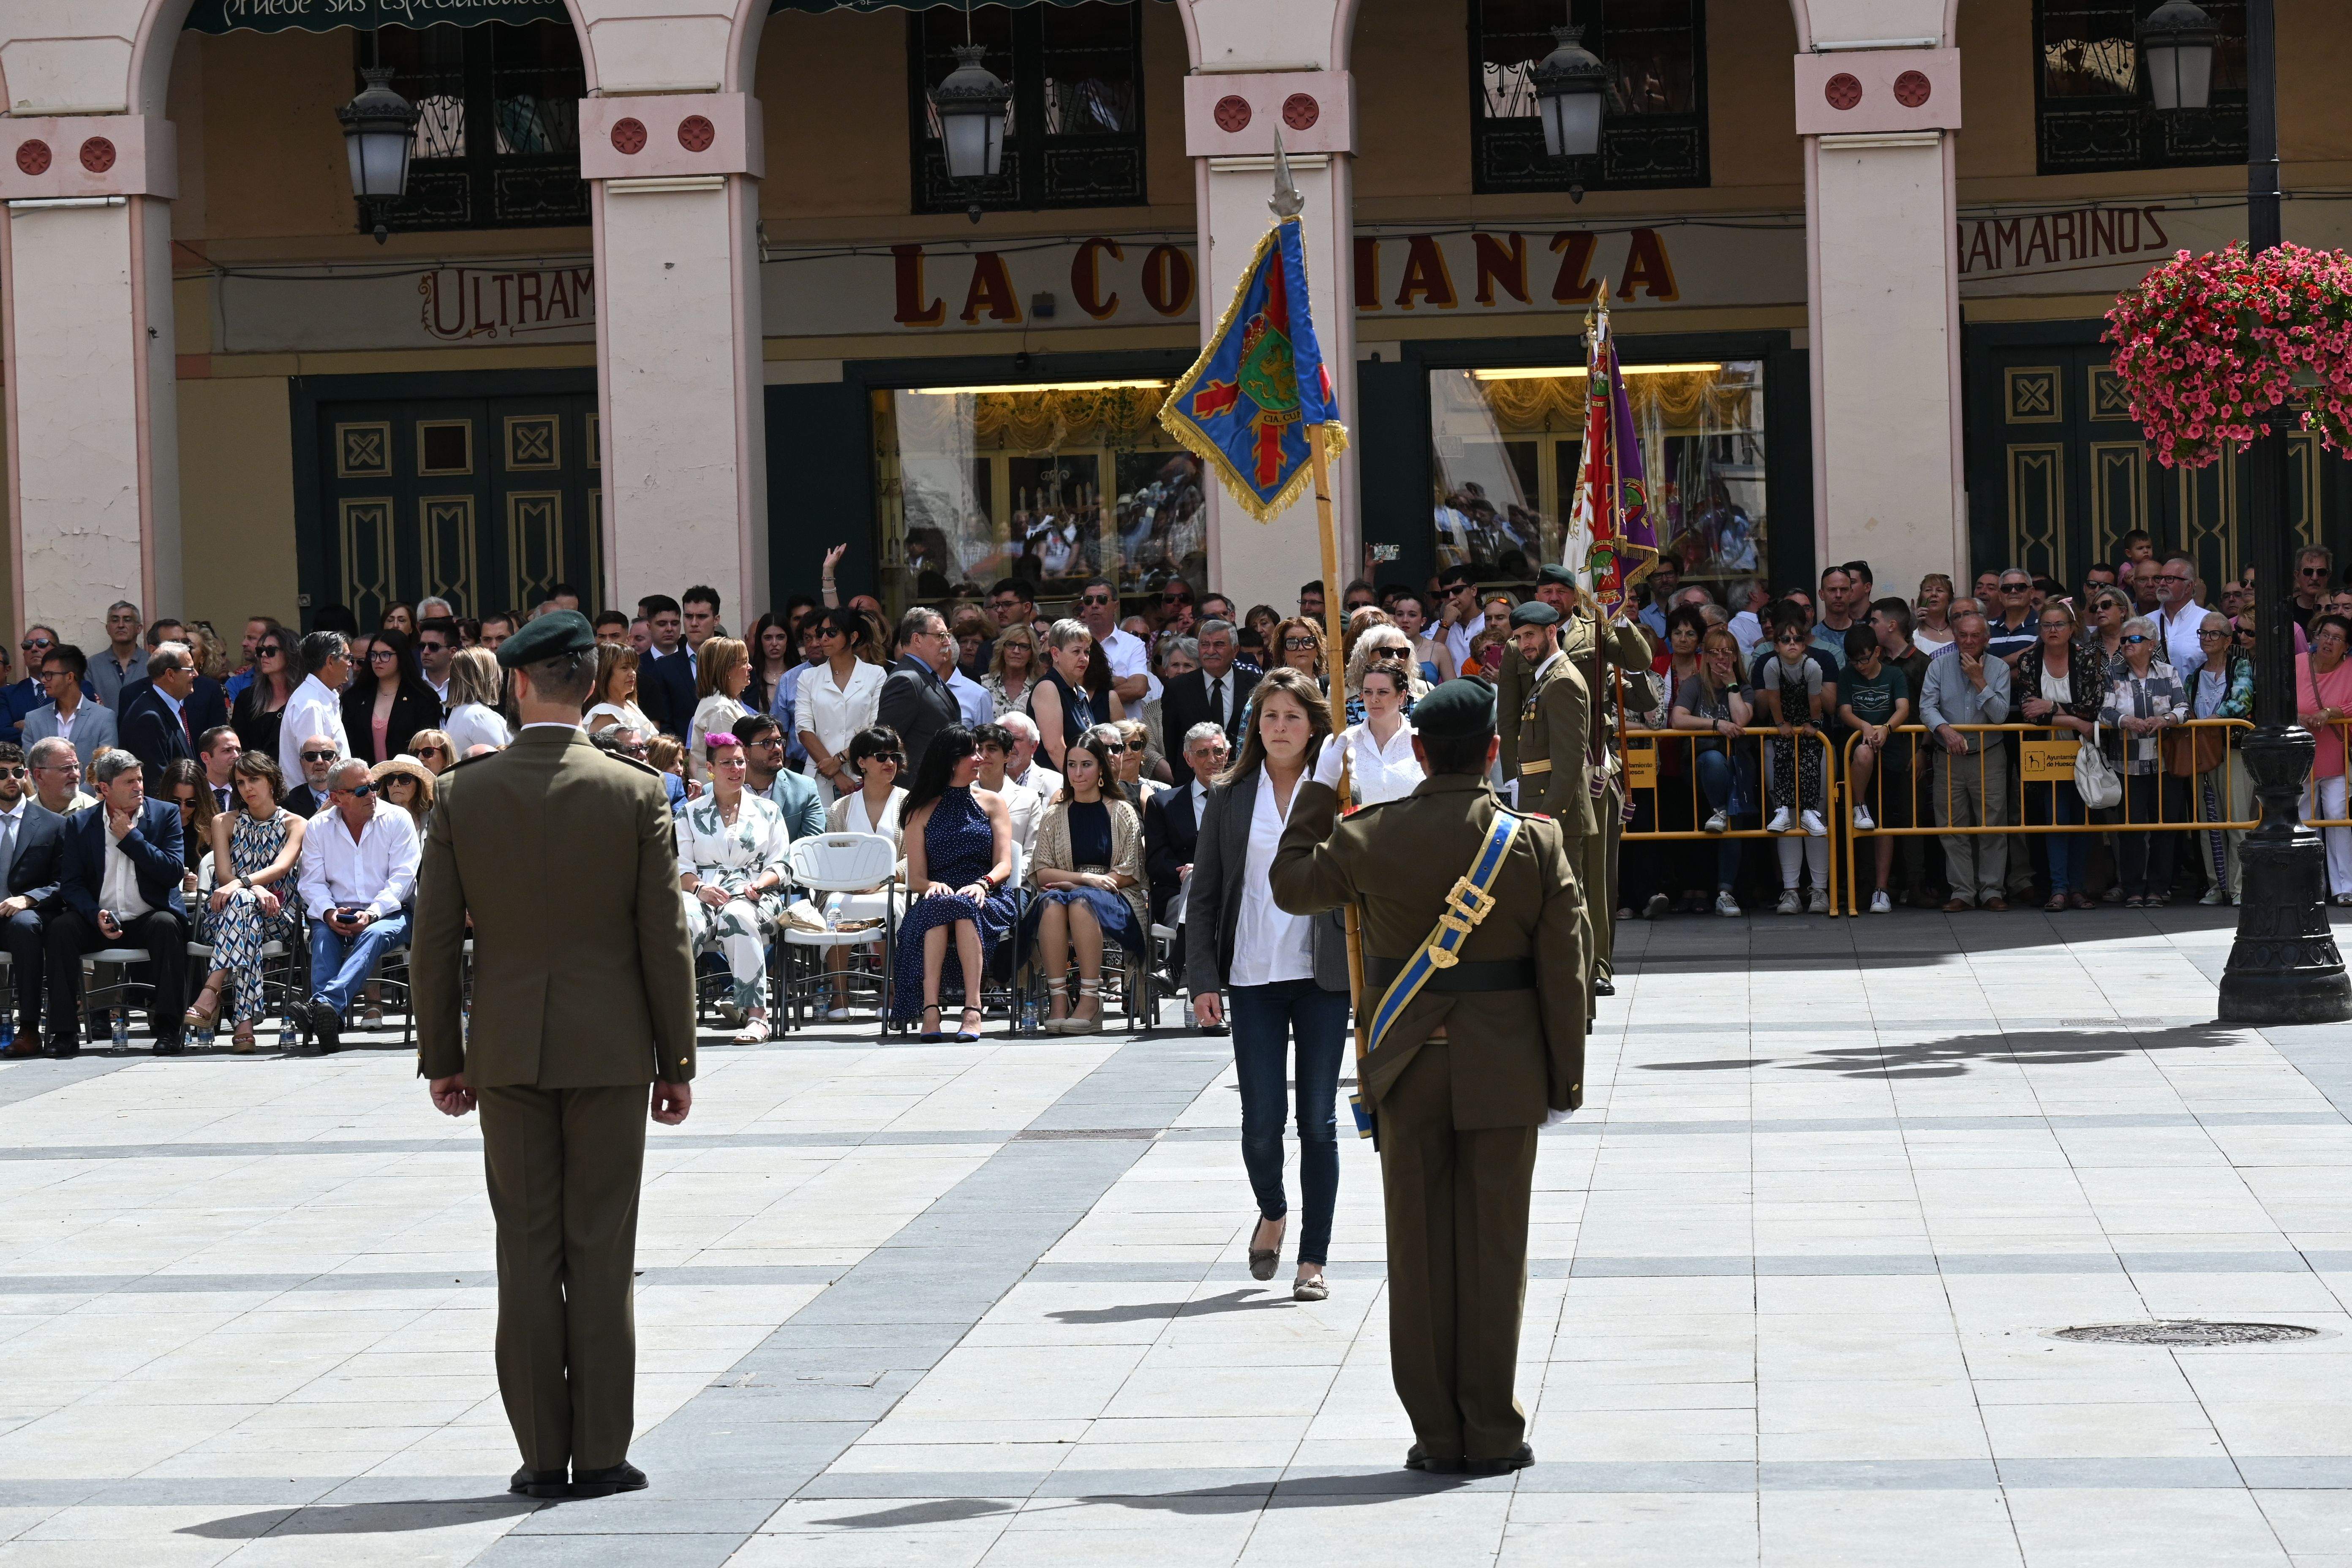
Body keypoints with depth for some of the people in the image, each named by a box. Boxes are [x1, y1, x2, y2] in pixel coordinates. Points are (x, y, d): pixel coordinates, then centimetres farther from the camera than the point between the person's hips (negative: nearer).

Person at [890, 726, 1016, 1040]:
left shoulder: (991, 804, 17)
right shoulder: (922, 813, 16)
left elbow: (1004, 864, 5)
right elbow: (915, 879, 7)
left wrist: (983, 884, -18)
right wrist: (933, 886, -17)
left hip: (987, 900, 0)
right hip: (937, 899, 0)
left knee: (964, 908, -36)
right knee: (936, 906, -36)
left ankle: (973, 1010, -47)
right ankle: (930, 1011, -46)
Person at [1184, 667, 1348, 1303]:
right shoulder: (1230, 797, 6)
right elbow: (1203, 893, 7)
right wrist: (1203, 978, -1)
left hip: (1321, 975, -1)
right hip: (1253, 976, 1)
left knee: (1317, 1122, 1)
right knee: (1262, 1123, -1)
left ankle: (1314, 1260, 10)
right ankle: (1272, 1212, 30)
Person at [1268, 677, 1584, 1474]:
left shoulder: (1370, 838, -6)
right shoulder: (1536, 843, -8)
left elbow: (1292, 884, 12)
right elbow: (1564, 969, -5)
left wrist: (1318, 793, 23)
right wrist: (1565, 1074, 4)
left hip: (1408, 1072, 1)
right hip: (1503, 1072, -1)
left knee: (1418, 1251, 8)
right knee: (1495, 1250, 6)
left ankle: (1436, 1432, 11)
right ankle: (1492, 1433, 9)